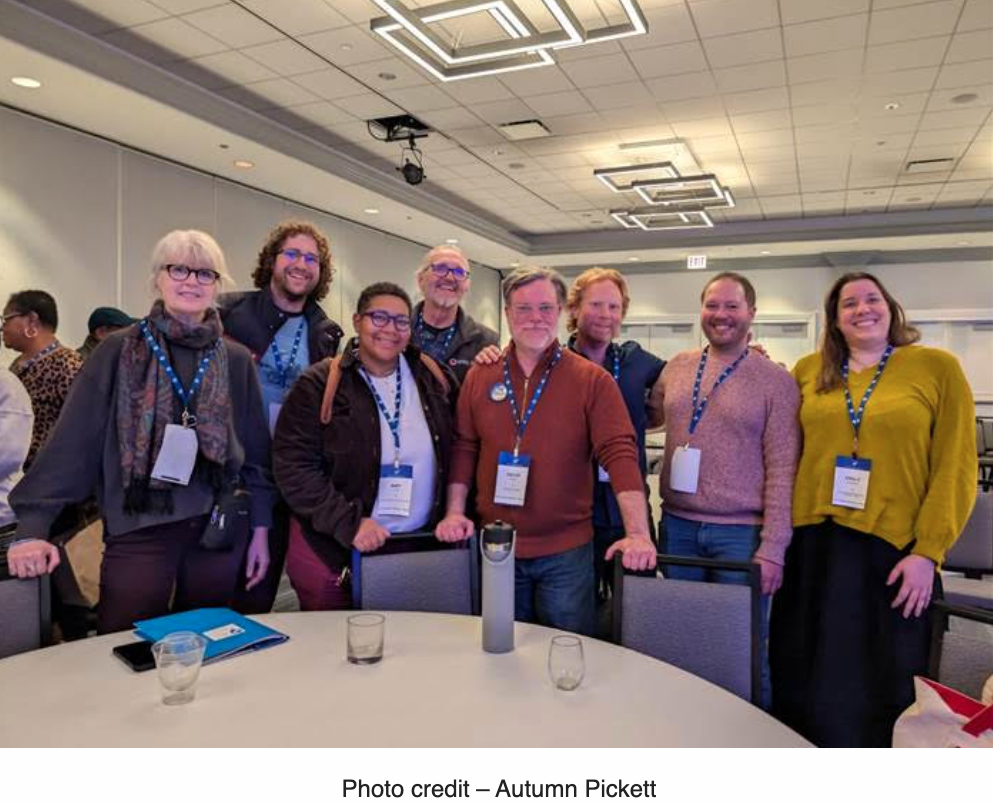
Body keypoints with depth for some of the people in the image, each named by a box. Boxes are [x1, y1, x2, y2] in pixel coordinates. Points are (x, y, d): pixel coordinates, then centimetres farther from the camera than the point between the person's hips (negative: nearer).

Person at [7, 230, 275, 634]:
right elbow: (72, 440, -6)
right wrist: (33, 526, -13)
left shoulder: (236, 360, 3)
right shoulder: (118, 351, -2)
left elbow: (256, 449, 7)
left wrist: (260, 529, 7)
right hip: (139, 529, -2)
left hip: (218, 527, 2)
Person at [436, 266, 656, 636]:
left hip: (567, 553, -2)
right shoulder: (479, 376, 3)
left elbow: (619, 453, -13)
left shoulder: (593, 380, -7)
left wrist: (638, 532, -21)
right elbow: (464, 447, 7)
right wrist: (454, 511, -2)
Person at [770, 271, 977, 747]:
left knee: (881, 686, 10)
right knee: (809, 680, 14)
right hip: (813, 544, 3)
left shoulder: (937, 367, 0)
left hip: (893, 547, -3)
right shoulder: (808, 371, 7)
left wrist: (928, 551, -9)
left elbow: (955, 468, -4)